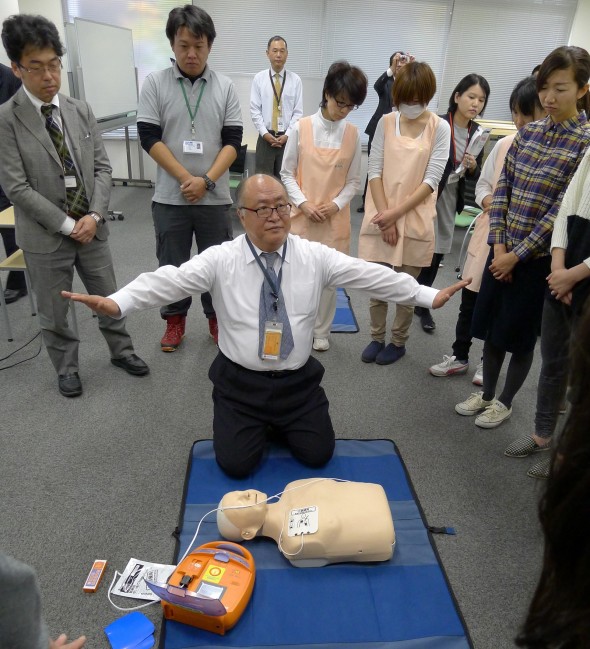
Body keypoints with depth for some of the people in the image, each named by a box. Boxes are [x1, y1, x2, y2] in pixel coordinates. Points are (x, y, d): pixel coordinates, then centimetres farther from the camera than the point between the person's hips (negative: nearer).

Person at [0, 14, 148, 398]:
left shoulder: (81, 111, 3)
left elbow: (102, 167, 2)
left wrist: (94, 215, -11)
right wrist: (67, 225, -15)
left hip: (92, 228, 4)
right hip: (46, 236, -3)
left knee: (109, 299, 17)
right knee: (54, 313, 11)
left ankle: (121, 351, 38)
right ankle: (67, 368, 33)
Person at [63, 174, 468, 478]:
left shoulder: (316, 256, -6)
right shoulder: (220, 259, -11)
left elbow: (372, 275, -7)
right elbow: (168, 281, -20)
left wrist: (428, 296, -10)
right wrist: (117, 302, -36)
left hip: (298, 382, 2)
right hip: (240, 382, -1)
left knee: (318, 455, -1)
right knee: (236, 464, -5)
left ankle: (282, 423, 30)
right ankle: (259, 424, 28)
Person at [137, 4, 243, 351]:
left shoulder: (226, 87, 2)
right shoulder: (155, 83, 0)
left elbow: (233, 141, -2)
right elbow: (150, 137, -5)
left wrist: (206, 181, -14)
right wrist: (186, 179, -13)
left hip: (215, 196, 1)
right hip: (170, 196, 0)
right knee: (172, 264, 10)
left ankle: (216, 316, 28)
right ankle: (175, 319, 28)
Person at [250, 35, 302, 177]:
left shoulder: (295, 80, 3)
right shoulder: (259, 78, 3)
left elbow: (298, 112, 1)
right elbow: (254, 110, 0)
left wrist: (287, 135, -9)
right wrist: (265, 133, -9)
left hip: (287, 138, 0)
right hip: (265, 138, 0)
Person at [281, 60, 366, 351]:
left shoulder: (353, 134, 0)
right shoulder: (301, 128, -5)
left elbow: (353, 180, 4)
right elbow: (287, 173, -1)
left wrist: (336, 205, -11)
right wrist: (303, 203, -13)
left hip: (335, 219, 2)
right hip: (302, 215, -1)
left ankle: (321, 331, 25)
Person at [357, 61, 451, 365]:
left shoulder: (440, 128, -2)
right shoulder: (386, 122, 3)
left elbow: (431, 180, -8)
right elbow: (374, 171, -1)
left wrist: (397, 212, -15)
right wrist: (384, 214, -11)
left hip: (414, 219, -1)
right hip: (381, 216, 2)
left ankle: (398, 341, 26)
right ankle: (376, 337, 26)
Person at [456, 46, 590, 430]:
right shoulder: (527, 132, 6)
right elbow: (502, 189, 4)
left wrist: (518, 254, -14)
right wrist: (499, 244, -5)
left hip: (539, 256, -5)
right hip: (503, 249, 5)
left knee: (521, 334, 7)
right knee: (492, 326, 13)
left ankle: (505, 402, 27)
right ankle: (486, 393, 32)